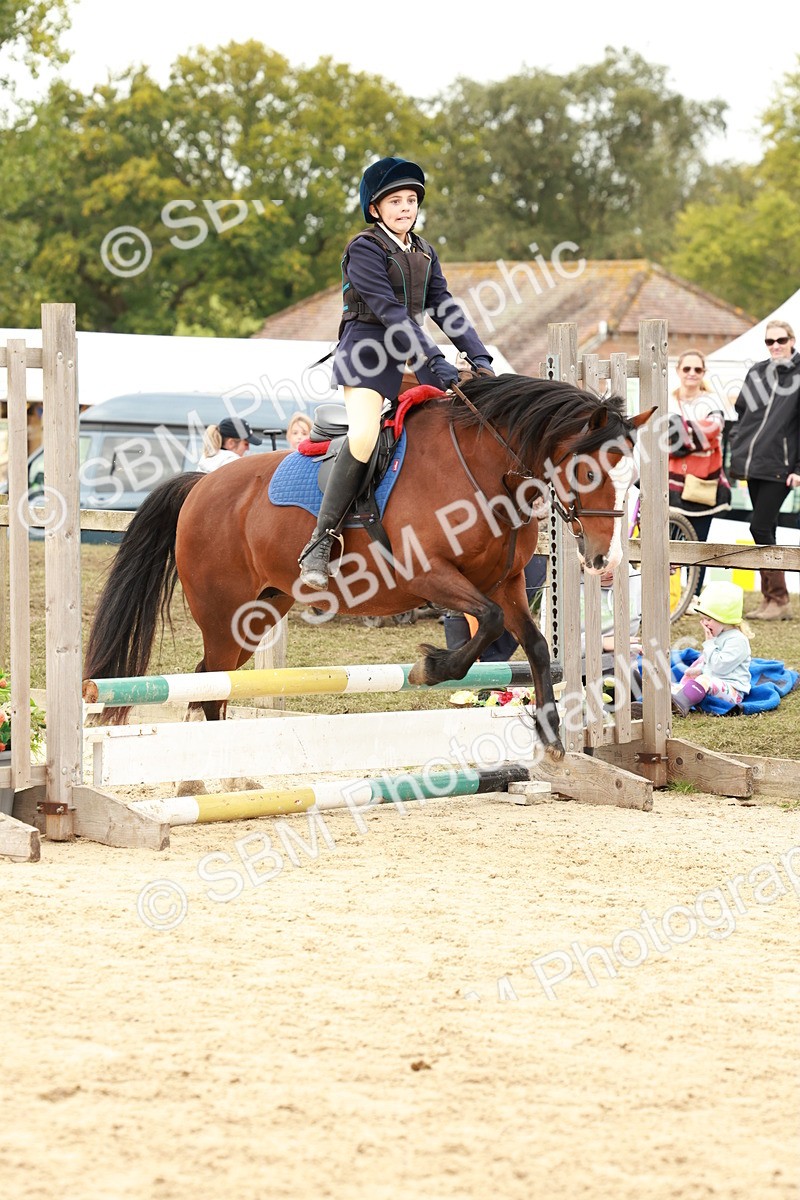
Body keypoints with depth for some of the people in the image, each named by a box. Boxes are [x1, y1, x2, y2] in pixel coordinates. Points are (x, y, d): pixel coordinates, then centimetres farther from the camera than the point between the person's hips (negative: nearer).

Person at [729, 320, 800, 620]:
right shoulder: (757, 373, 12)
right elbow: (741, 413, 20)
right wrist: (736, 450, 12)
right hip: (753, 464, 6)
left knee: (760, 528, -12)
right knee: (766, 529, 8)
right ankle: (770, 598, 12)